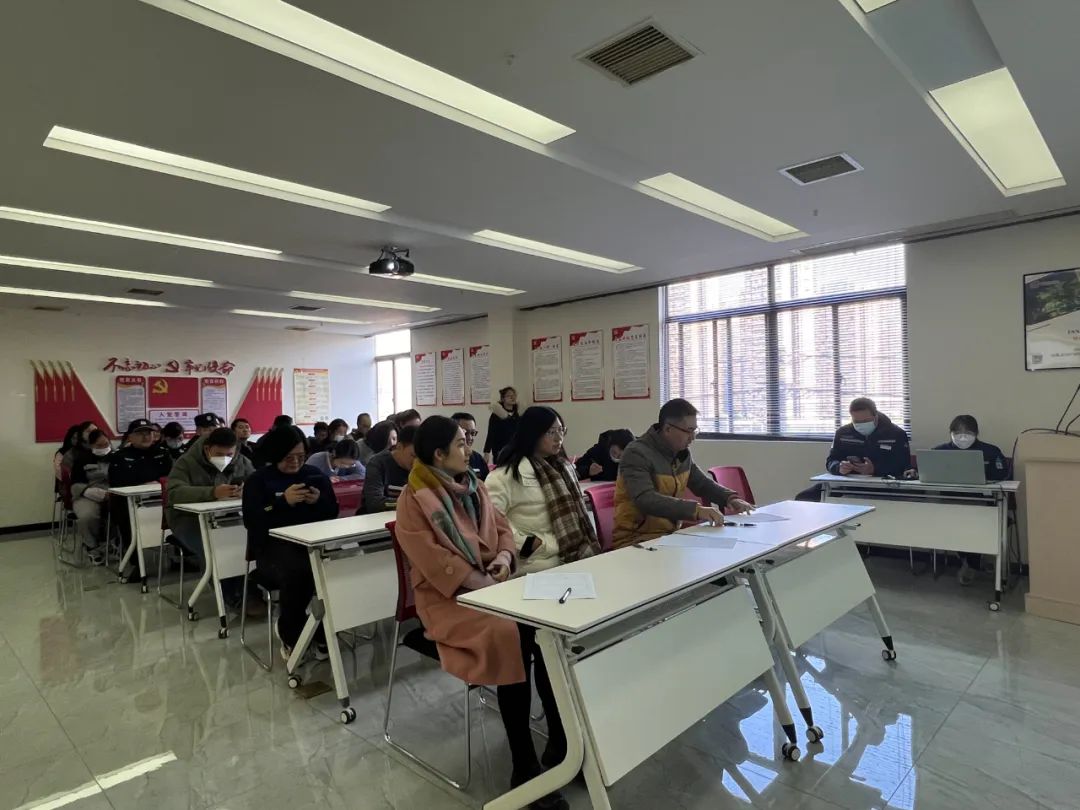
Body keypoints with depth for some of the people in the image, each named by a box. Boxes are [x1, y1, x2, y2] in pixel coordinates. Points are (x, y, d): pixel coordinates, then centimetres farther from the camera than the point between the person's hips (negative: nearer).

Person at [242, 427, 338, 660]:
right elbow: (251, 520, -8)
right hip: (274, 547, -2)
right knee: (297, 570, -36)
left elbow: (333, 512, 10)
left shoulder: (315, 475, 16)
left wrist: (319, 501, -11)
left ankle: (324, 632, -6)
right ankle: (290, 634, -7)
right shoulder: (258, 480, 7)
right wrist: (283, 501, -19)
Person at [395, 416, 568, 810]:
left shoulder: (474, 486, 11)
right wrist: (481, 582, -21)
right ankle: (524, 767, -17)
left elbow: (502, 528, 15)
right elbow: (433, 560, -17)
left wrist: (504, 556, -6)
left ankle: (560, 743, -6)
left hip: (492, 583, 6)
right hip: (447, 594, -6)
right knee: (509, 635, -31)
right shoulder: (414, 499, -10)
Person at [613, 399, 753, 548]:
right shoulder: (637, 454, -18)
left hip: (670, 533, 8)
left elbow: (702, 483, 23)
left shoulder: (682, 453, 7)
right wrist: (695, 510, -40)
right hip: (635, 540, -8)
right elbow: (646, 500, -32)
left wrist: (730, 498, 3)